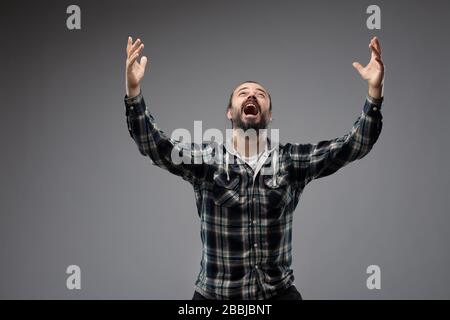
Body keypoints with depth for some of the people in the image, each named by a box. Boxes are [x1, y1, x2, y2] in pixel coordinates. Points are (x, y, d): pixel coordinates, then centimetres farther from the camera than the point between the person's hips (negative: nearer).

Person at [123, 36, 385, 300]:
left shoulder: (292, 160, -1)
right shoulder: (206, 160, -3)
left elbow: (354, 145, -8)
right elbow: (153, 144, -15)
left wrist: (374, 91, -22)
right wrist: (134, 90, -29)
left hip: (280, 292, 1)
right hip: (215, 294, 0)